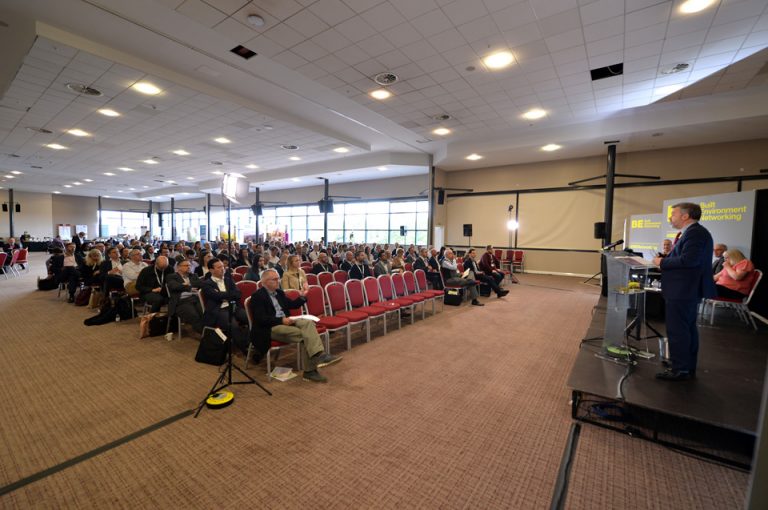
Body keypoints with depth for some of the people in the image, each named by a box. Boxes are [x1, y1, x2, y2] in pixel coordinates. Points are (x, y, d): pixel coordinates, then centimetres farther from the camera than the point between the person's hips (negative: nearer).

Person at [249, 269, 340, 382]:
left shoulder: (279, 292, 16)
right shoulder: (257, 296, -7)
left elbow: (291, 305, 22)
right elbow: (260, 319, -16)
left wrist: (301, 297, 3)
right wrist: (281, 320, -23)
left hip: (285, 321, 7)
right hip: (270, 327, -7)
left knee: (308, 322, -22)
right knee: (303, 334, -25)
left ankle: (318, 355, -30)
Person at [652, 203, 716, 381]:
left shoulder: (695, 232, -16)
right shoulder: (690, 232, 16)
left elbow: (688, 260, -26)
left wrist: (662, 262, -15)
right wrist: (665, 260, 3)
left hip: (683, 291, -11)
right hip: (686, 290, 11)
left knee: (677, 330, -4)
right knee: (687, 329, 17)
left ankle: (680, 369, 4)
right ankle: (688, 367, 27)